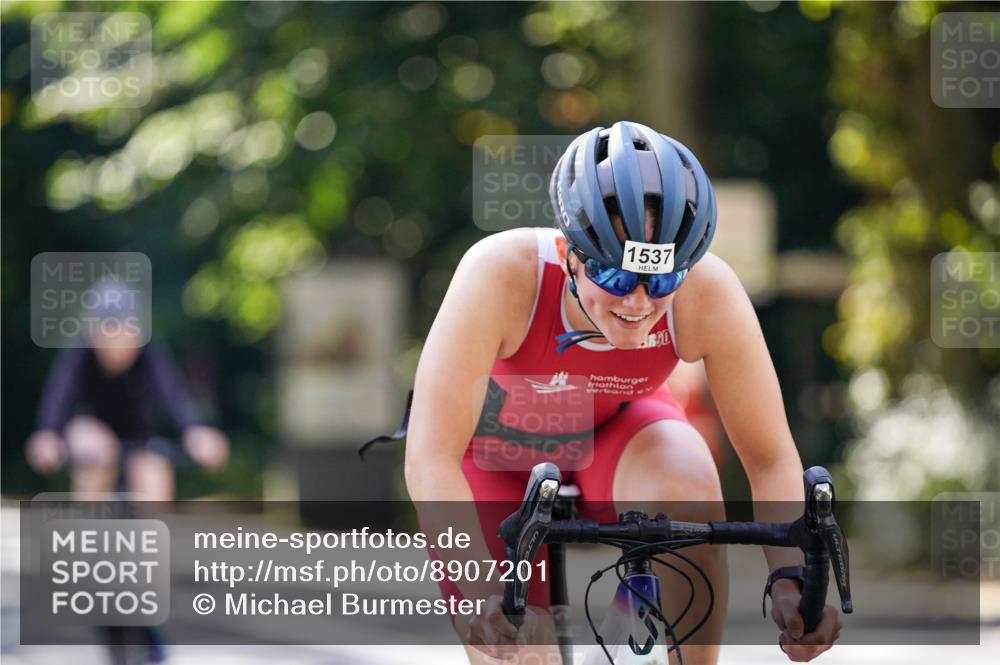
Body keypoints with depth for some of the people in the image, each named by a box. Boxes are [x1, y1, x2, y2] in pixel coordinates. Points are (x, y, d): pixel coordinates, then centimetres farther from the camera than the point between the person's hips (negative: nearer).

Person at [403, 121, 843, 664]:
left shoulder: (707, 293, -31)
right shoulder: (503, 273, -38)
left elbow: (771, 459, -22)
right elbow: (430, 459, -41)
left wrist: (791, 576, -40)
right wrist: (481, 591, -55)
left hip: (612, 435, 1)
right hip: (496, 460, -1)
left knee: (686, 478, -33)